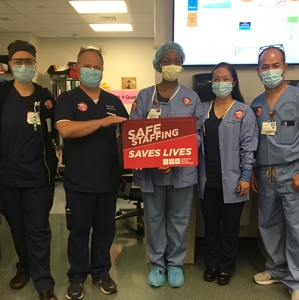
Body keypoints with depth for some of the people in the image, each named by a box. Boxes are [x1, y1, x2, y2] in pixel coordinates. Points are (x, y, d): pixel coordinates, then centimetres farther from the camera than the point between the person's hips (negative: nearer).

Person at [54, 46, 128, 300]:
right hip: (79, 180, -3)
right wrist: (103, 121, -23)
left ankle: (101, 272, 34)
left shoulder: (114, 101, 9)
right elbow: (65, 129, -20)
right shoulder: (68, 99, -3)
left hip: (109, 178, 4)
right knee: (79, 229, 11)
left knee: (105, 228, 15)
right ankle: (77, 276, 30)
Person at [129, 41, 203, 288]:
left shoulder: (192, 98, 5)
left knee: (179, 218, 11)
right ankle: (157, 264, 30)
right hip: (151, 170, 0)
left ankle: (175, 264, 31)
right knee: (155, 217, 12)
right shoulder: (144, 96, 2)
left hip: (182, 169, 1)